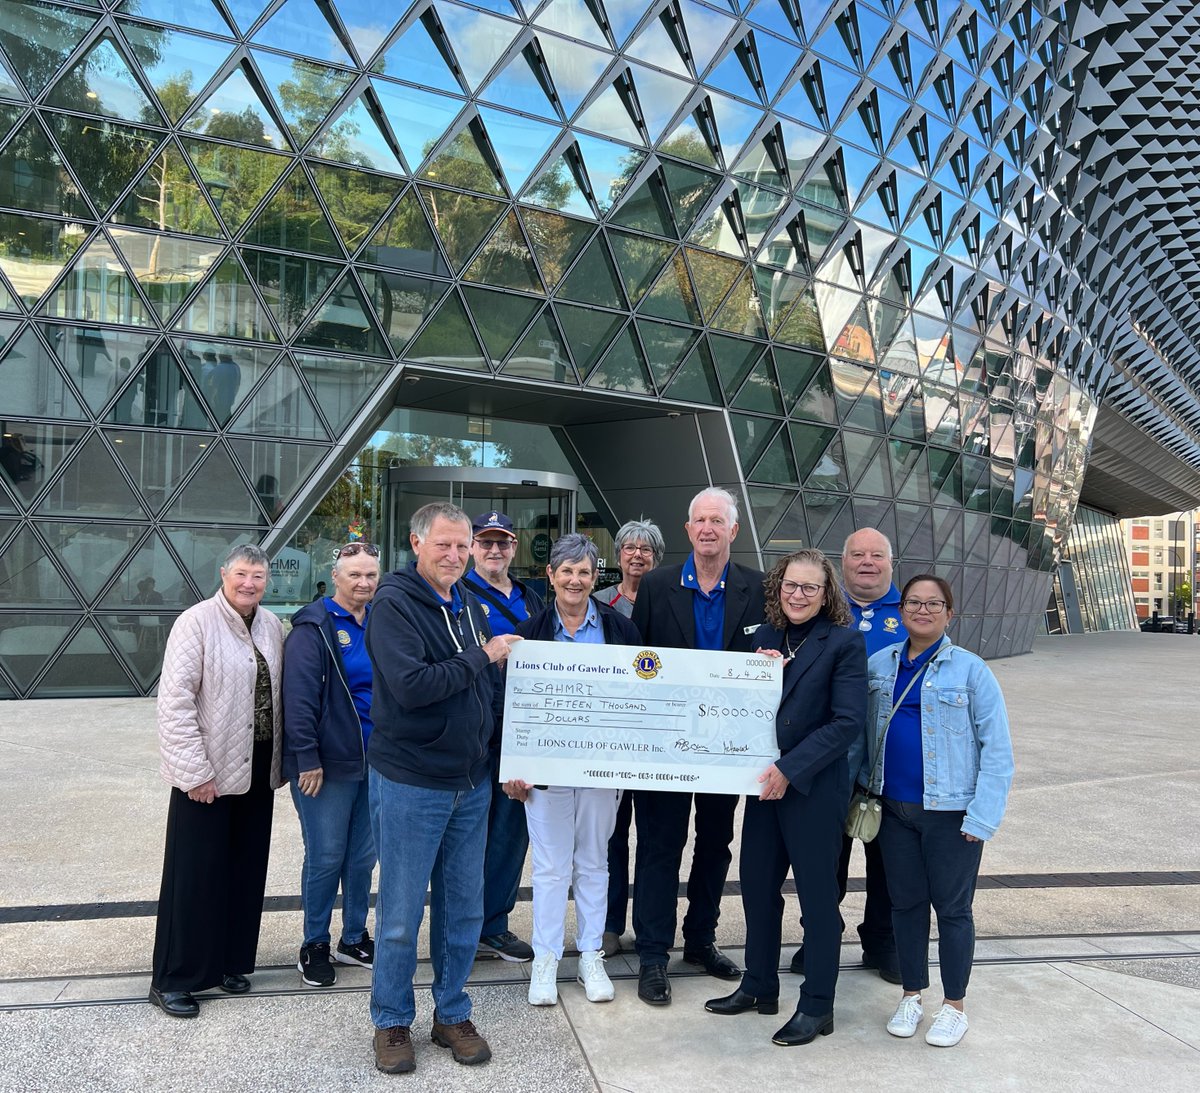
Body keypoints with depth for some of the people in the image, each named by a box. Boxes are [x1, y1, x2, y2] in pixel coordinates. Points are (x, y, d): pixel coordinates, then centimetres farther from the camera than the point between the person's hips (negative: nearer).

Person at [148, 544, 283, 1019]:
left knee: (246, 870, 14)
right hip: (208, 774, -6)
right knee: (195, 873, 3)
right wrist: (195, 771, -17)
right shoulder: (196, 623, -12)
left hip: (257, 768, 6)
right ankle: (172, 979, 17)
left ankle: (230, 962, 29)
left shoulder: (271, 625, 7)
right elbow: (174, 701, -15)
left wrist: (278, 760, 10)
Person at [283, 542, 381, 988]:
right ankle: (314, 946, 20)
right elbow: (299, 697, -15)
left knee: (363, 855, 14)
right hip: (328, 764, -6)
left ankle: (354, 939, 30)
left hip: (374, 762, 6)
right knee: (325, 858, 3)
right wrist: (307, 759, -18)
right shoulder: (314, 628, -10)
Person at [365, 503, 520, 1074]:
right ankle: (392, 1022, 27)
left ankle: (452, 1014, 32)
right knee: (401, 913, 7)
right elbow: (411, 685, -26)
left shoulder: (471, 605, 9)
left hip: (472, 782, 6)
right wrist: (480, 657, -18)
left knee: (464, 908, 14)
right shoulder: (393, 604, -13)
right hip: (409, 784, -6)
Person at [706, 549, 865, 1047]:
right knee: (757, 886, 15)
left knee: (817, 895, 7)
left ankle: (817, 1007, 23)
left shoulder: (844, 643, -10)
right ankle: (758, 987, 34)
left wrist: (790, 769, -19)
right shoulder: (765, 636, 7)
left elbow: (848, 722, -16)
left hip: (815, 788, -6)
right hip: (764, 783, 6)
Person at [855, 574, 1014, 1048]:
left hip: (951, 812, -3)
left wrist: (983, 815, -14)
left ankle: (954, 1005, 26)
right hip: (895, 809, 4)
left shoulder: (970, 670, -8)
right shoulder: (879, 665, 3)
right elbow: (859, 733, 8)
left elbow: (996, 748, -9)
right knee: (905, 902, 14)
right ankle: (911, 995, 31)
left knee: (952, 907, 9)